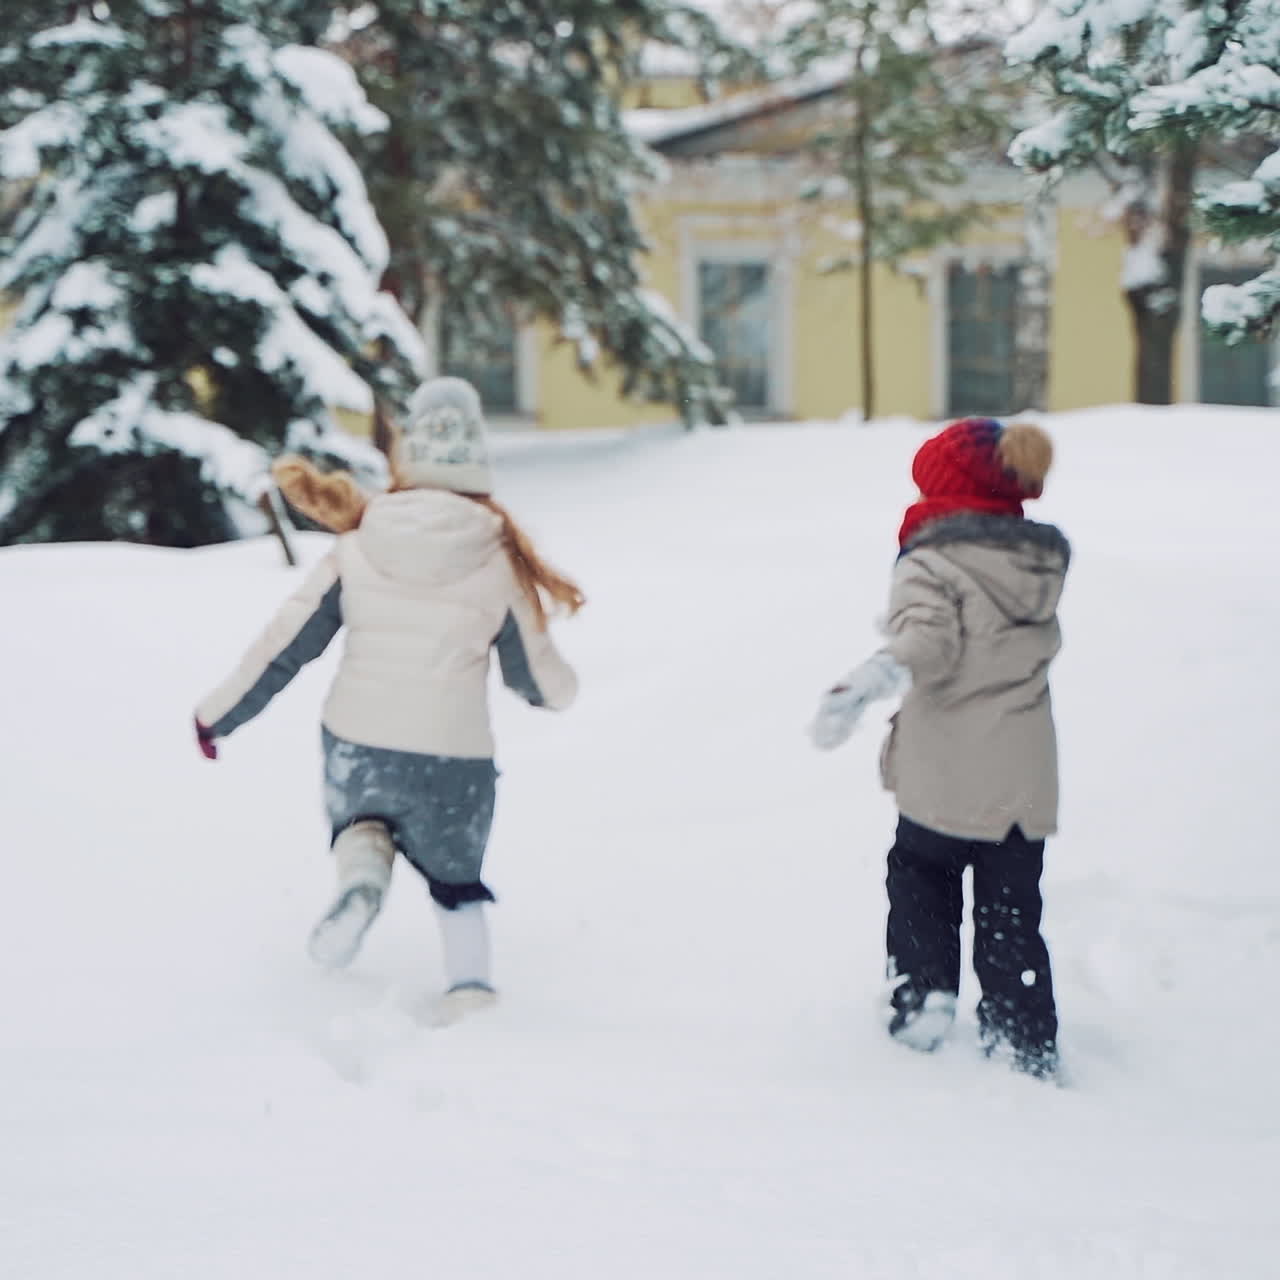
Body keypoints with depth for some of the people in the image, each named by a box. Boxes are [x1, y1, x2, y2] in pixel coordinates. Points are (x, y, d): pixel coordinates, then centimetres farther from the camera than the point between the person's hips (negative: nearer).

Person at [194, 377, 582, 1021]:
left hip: (356, 745, 0)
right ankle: (470, 979, 7)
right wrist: (561, 687, 27)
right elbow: (539, 680, 3)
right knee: (456, 877, 25)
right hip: (453, 759, 0)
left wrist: (217, 714, 12)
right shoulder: (497, 564, -5)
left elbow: (283, 646, 0)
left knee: (360, 821, 29)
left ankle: (360, 881, -2)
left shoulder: (356, 550, -4)